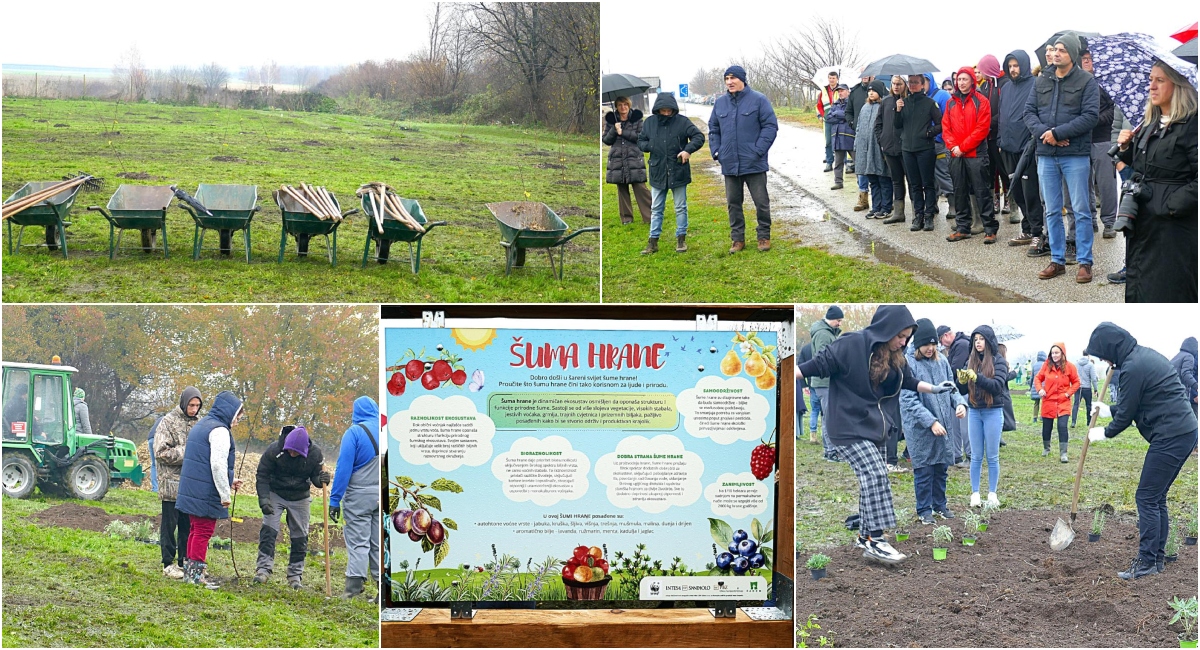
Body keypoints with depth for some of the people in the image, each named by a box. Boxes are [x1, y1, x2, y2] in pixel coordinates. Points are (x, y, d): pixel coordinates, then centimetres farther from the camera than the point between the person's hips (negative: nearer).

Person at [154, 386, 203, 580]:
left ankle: (185, 562, 21)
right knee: (170, 524, 2)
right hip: (172, 482, -5)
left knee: (188, 525, 12)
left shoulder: (199, 422, 9)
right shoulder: (168, 422, -7)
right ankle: (168, 564, 8)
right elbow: (161, 452, -14)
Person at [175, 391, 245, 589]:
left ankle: (190, 570, 22)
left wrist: (229, 482, 23)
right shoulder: (219, 431, -15)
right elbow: (218, 465, -21)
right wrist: (225, 494, -16)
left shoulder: (200, 425, 18)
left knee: (196, 529, 16)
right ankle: (197, 572, 0)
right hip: (207, 493, -10)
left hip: (191, 490, 10)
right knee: (204, 531, -3)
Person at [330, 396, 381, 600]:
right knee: (380, 543, 10)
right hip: (383, 497, 4)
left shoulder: (353, 433, -9)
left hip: (359, 495, -4)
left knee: (358, 542, -2)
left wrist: (334, 499, -9)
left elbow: (343, 468, -11)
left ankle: (354, 586, -10)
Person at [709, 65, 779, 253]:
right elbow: (713, 129, 16)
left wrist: (759, 150, -14)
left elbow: (770, 126, -8)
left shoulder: (758, 100, -6)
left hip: (754, 164, -4)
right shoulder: (720, 102, 7)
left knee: (761, 202, 3)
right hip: (729, 164, 4)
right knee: (733, 202, 10)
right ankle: (737, 239, 19)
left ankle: (764, 236, 17)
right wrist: (716, 151, 3)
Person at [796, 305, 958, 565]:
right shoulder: (851, 346, -18)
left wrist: (935, 388, 14)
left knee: (871, 479, 9)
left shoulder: (894, 356, 5)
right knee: (875, 474, -17)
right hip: (849, 426, -8)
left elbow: (908, 381, 21)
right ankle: (874, 540, -14)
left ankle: (865, 535, 21)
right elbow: (819, 365, -17)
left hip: (875, 426, 8)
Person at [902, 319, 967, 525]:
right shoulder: (907, 365, -15)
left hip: (942, 425, 5)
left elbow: (951, 387, 10)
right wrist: (931, 421, -24)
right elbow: (909, 400, -18)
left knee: (941, 467, 15)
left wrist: (960, 402, -12)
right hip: (919, 428, -5)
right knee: (924, 470, 4)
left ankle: (940, 504, 31)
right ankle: (924, 509, 18)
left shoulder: (942, 361, 1)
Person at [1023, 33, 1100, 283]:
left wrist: (1058, 133, -16)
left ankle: (1084, 262, 5)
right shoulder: (1041, 82, 11)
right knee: (1052, 211, 9)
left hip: (1075, 155, -5)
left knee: (1081, 210, -1)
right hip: (1046, 155, 5)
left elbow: (1090, 115, -12)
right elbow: (1029, 112, 8)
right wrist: (1043, 132, -12)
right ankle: (1057, 260, 17)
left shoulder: (1086, 81, -4)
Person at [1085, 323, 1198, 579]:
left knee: (1147, 498, -2)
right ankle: (1157, 557, 21)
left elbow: (1126, 414, -9)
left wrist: (1105, 433, 9)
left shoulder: (1133, 368, -18)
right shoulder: (1144, 354, 13)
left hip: (1169, 438, -10)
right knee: (1157, 498, 15)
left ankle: (1146, 562, 2)